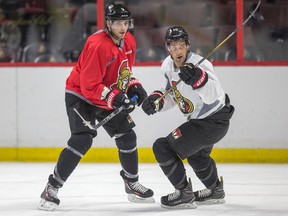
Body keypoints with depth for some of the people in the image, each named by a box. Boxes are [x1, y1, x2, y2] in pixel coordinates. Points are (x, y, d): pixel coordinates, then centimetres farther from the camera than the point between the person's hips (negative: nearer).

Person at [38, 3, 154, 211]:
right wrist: (114, 98, -37)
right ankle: (51, 189, -18)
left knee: (127, 136, 8)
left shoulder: (129, 41, -2)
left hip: (110, 96, 8)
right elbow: (89, 86, -31)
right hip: (80, 95, -8)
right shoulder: (97, 45, -29)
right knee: (82, 140, -23)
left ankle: (132, 184, 30)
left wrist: (134, 86, -2)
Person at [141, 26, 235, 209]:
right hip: (199, 119, 10)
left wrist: (198, 79, -62)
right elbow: (170, 94, 12)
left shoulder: (198, 64, -29)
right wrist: (155, 100, -8)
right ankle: (215, 191, 55)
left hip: (213, 122, -10)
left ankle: (184, 194, -4)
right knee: (196, 153, 35)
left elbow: (213, 95, -44)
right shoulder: (168, 65, -2)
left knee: (163, 147, -14)